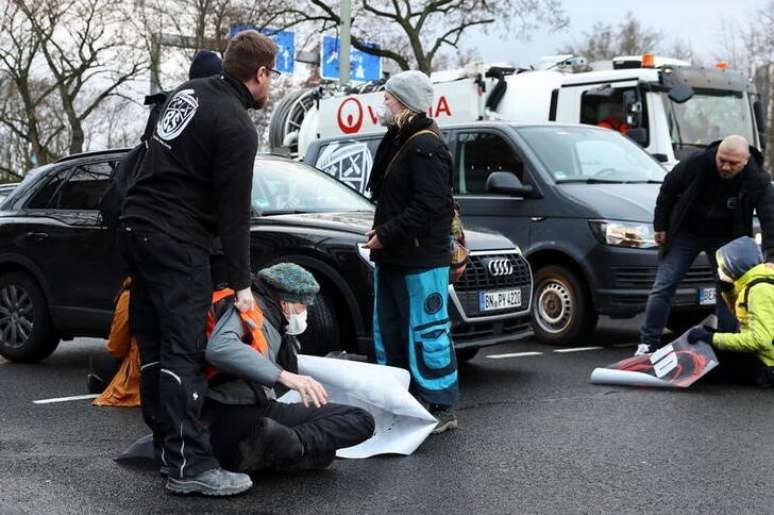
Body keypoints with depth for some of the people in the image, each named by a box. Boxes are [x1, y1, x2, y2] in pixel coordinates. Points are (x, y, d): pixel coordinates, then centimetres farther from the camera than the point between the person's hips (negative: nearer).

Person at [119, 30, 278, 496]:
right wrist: (242, 283, -7)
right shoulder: (237, 127, -13)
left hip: (136, 225, 9)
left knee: (153, 344, 12)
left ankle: (166, 442, 21)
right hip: (176, 242, -9)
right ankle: (188, 465, -12)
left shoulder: (190, 92, 12)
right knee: (184, 352, -10)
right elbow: (233, 213, -13)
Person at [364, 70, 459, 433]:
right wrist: (381, 230, 11)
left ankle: (440, 408, 0)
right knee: (389, 332, 15)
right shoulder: (397, 142, 18)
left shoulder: (426, 147, -14)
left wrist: (387, 234, -20)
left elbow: (428, 205, -23)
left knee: (426, 333, -6)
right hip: (392, 259, 11)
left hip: (421, 261, -11)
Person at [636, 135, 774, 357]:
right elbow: (668, 190, -4)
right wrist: (660, 226, -1)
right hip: (685, 232, 0)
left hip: (725, 238, 0)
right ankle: (648, 342, 0)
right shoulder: (696, 163, -21)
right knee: (663, 286, -5)